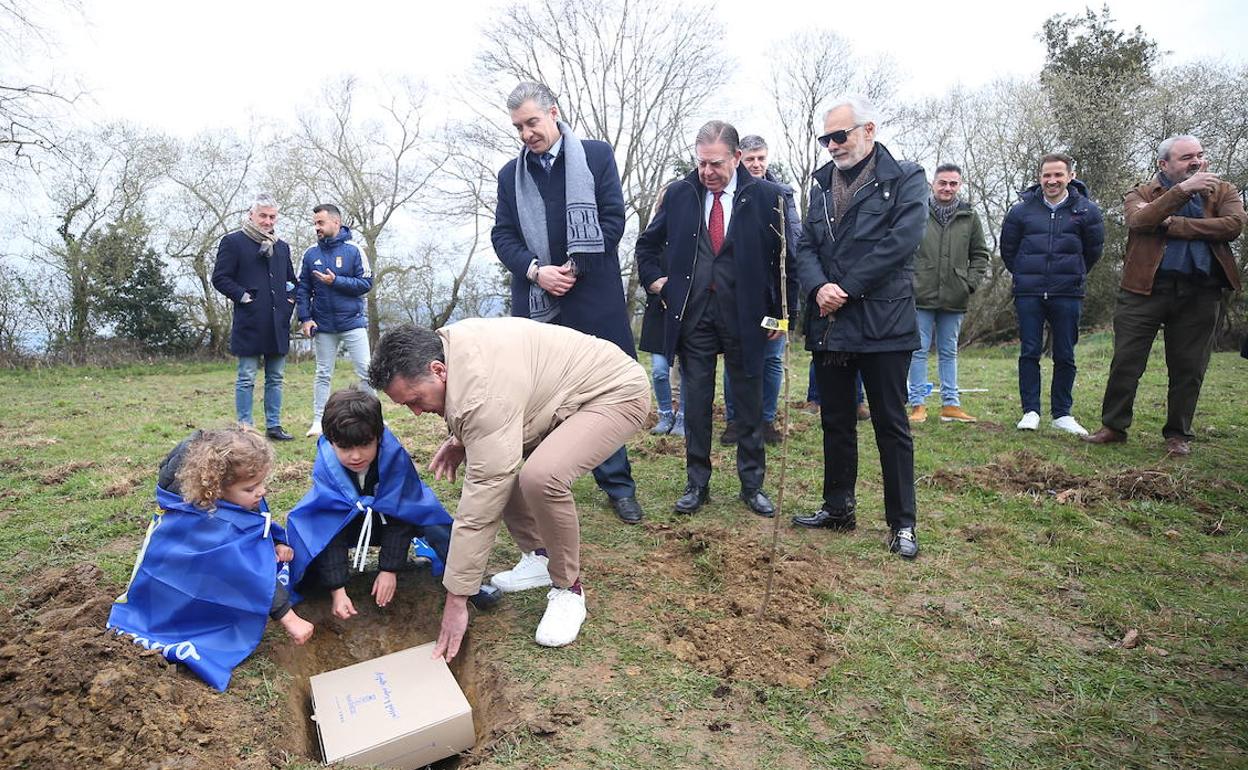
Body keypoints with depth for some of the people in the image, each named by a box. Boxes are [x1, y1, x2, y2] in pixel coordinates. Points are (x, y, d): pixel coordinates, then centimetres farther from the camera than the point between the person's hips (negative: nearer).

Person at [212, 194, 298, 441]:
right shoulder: (233, 242, -1)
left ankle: (273, 426, 17)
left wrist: (290, 298, 10)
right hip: (249, 323, -6)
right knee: (246, 379, 0)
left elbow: (291, 280, 27)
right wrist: (243, 296, -12)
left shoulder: (282, 246, 17)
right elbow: (220, 278, -4)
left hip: (278, 324, 6)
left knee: (275, 378, 9)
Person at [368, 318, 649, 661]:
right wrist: (460, 439, -3)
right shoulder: (443, 345, -5)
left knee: (541, 476, -32)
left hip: (617, 392, -10)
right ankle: (539, 555, 14)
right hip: (563, 391, 10)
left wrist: (456, 601, -25)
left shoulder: (484, 395, -33)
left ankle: (568, 589, -9)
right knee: (490, 463, 3)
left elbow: (481, 502, -31)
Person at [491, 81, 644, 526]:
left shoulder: (597, 155, 4)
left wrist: (574, 268, -10)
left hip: (593, 297, -2)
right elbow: (502, 236, 7)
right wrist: (536, 271, -11)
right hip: (536, 303, 2)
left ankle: (617, 484, 17)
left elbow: (612, 219, -2)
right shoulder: (511, 174, 12)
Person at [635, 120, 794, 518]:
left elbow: (787, 256, 2)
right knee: (695, 404, 6)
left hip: (744, 317, -1)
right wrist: (655, 280, 7)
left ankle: (752, 484, 22)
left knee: (749, 403, 8)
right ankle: (697, 483, 19)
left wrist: (781, 312, 0)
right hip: (693, 316, 2)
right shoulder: (679, 193, 5)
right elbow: (648, 244, 19)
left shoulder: (767, 196, -2)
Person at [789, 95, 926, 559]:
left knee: (891, 425, 2)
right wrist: (819, 287, -12)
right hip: (829, 324, 5)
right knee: (836, 422, 13)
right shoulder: (822, 184, 15)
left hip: (882, 323, -5)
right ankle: (838, 508, 27)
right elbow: (806, 245, 7)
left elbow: (901, 240, -14)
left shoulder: (905, 179, -1)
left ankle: (902, 523, 13)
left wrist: (845, 288, -16)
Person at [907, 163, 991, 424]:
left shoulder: (970, 218, 8)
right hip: (920, 296, -3)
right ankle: (918, 404, 8)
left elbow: (980, 255, 14)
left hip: (954, 298, 3)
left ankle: (951, 404, 18)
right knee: (919, 351, 1)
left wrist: (971, 283, 1)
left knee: (949, 353, 11)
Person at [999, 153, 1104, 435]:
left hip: (1067, 295, 0)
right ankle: (1030, 411, 6)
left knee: (1065, 356, 5)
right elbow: (1007, 249, 12)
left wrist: (1073, 276, 16)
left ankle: (1062, 413, 14)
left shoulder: (1085, 210, 2)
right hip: (1029, 295, 0)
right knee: (1029, 352, -1)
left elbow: (1094, 250, 13)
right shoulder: (1022, 209, 2)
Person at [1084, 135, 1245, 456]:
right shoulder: (1142, 194, 8)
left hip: (1200, 293, 2)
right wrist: (1183, 190, -21)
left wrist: (1173, 224, -11)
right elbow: (1139, 221, -15)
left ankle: (1178, 434, 18)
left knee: (1189, 367, 6)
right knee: (1126, 361, -1)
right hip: (1146, 288, -2)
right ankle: (1113, 426, 11)